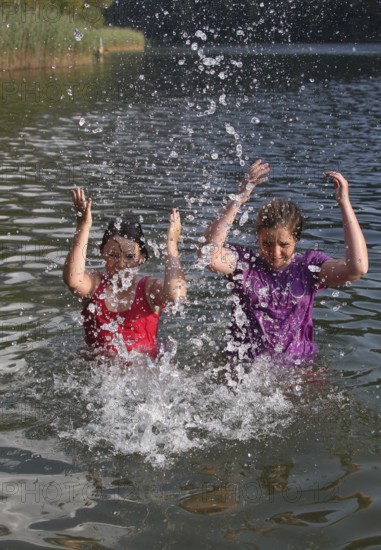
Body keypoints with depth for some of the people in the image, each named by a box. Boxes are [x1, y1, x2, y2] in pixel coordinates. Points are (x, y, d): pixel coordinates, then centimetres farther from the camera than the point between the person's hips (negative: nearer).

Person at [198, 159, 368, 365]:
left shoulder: (309, 266, -1)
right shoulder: (244, 262, -3)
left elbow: (357, 268, -18)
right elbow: (209, 254, -24)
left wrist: (345, 204, -18)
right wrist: (239, 199, -26)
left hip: (297, 366, 1)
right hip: (243, 369, -1)